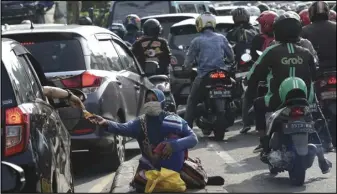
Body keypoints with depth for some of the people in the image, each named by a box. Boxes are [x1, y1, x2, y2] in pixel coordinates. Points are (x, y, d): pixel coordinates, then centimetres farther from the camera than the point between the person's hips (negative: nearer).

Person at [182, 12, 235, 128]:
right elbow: (231, 57, 13)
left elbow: (189, 59, -1)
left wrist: (186, 67, 20)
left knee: (192, 101, 8)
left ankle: (187, 127, 1)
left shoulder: (197, 41, -3)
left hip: (204, 76, -3)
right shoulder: (221, 38, 7)